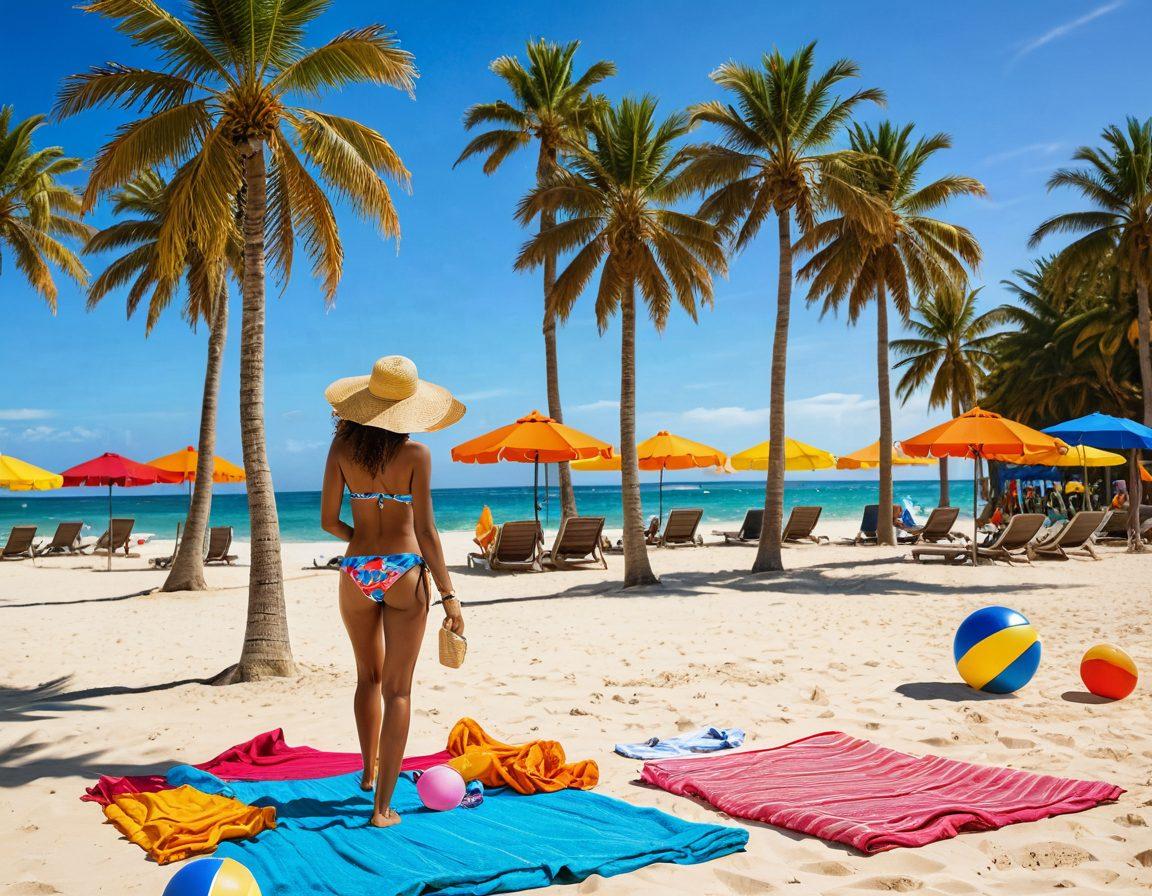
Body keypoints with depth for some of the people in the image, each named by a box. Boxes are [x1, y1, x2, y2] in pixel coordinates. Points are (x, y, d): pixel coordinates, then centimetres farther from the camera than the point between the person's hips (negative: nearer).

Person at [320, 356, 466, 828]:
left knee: (369, 676, 24)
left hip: (357, 572, 3)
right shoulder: (415, 454, -11)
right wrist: (448, 595, -8)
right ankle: (383, 804, 4)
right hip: (403, 573, -3)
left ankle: (370, 771, 41)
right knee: (397, 689, 4)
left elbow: (329, 521, 2)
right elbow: (425, 531, -12)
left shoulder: (342, 448, -2)